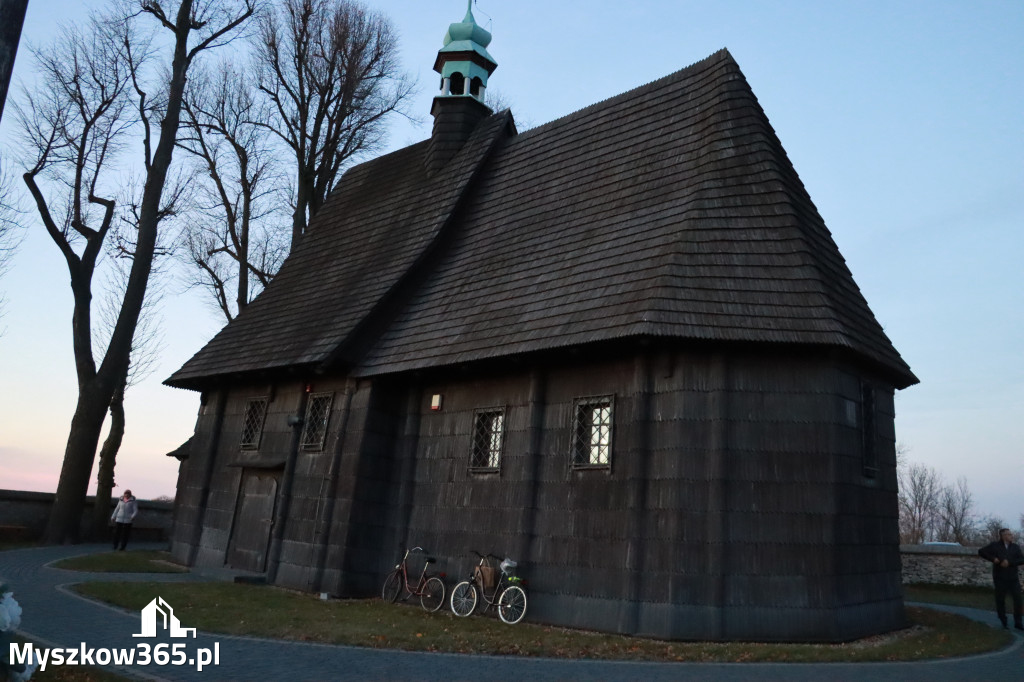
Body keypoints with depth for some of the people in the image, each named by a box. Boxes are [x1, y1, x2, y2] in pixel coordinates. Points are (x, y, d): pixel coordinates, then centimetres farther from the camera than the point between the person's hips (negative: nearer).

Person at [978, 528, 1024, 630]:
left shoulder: (1015, 547, 6)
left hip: (1013, 578, 2)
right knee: (1000, 600, 4)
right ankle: (1003, 622, 17)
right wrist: (993, 559, -12)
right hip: (1000, 578, -2)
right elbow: (981, 552, -1)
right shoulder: (995, 545, -1)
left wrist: (1010, 562, -16)